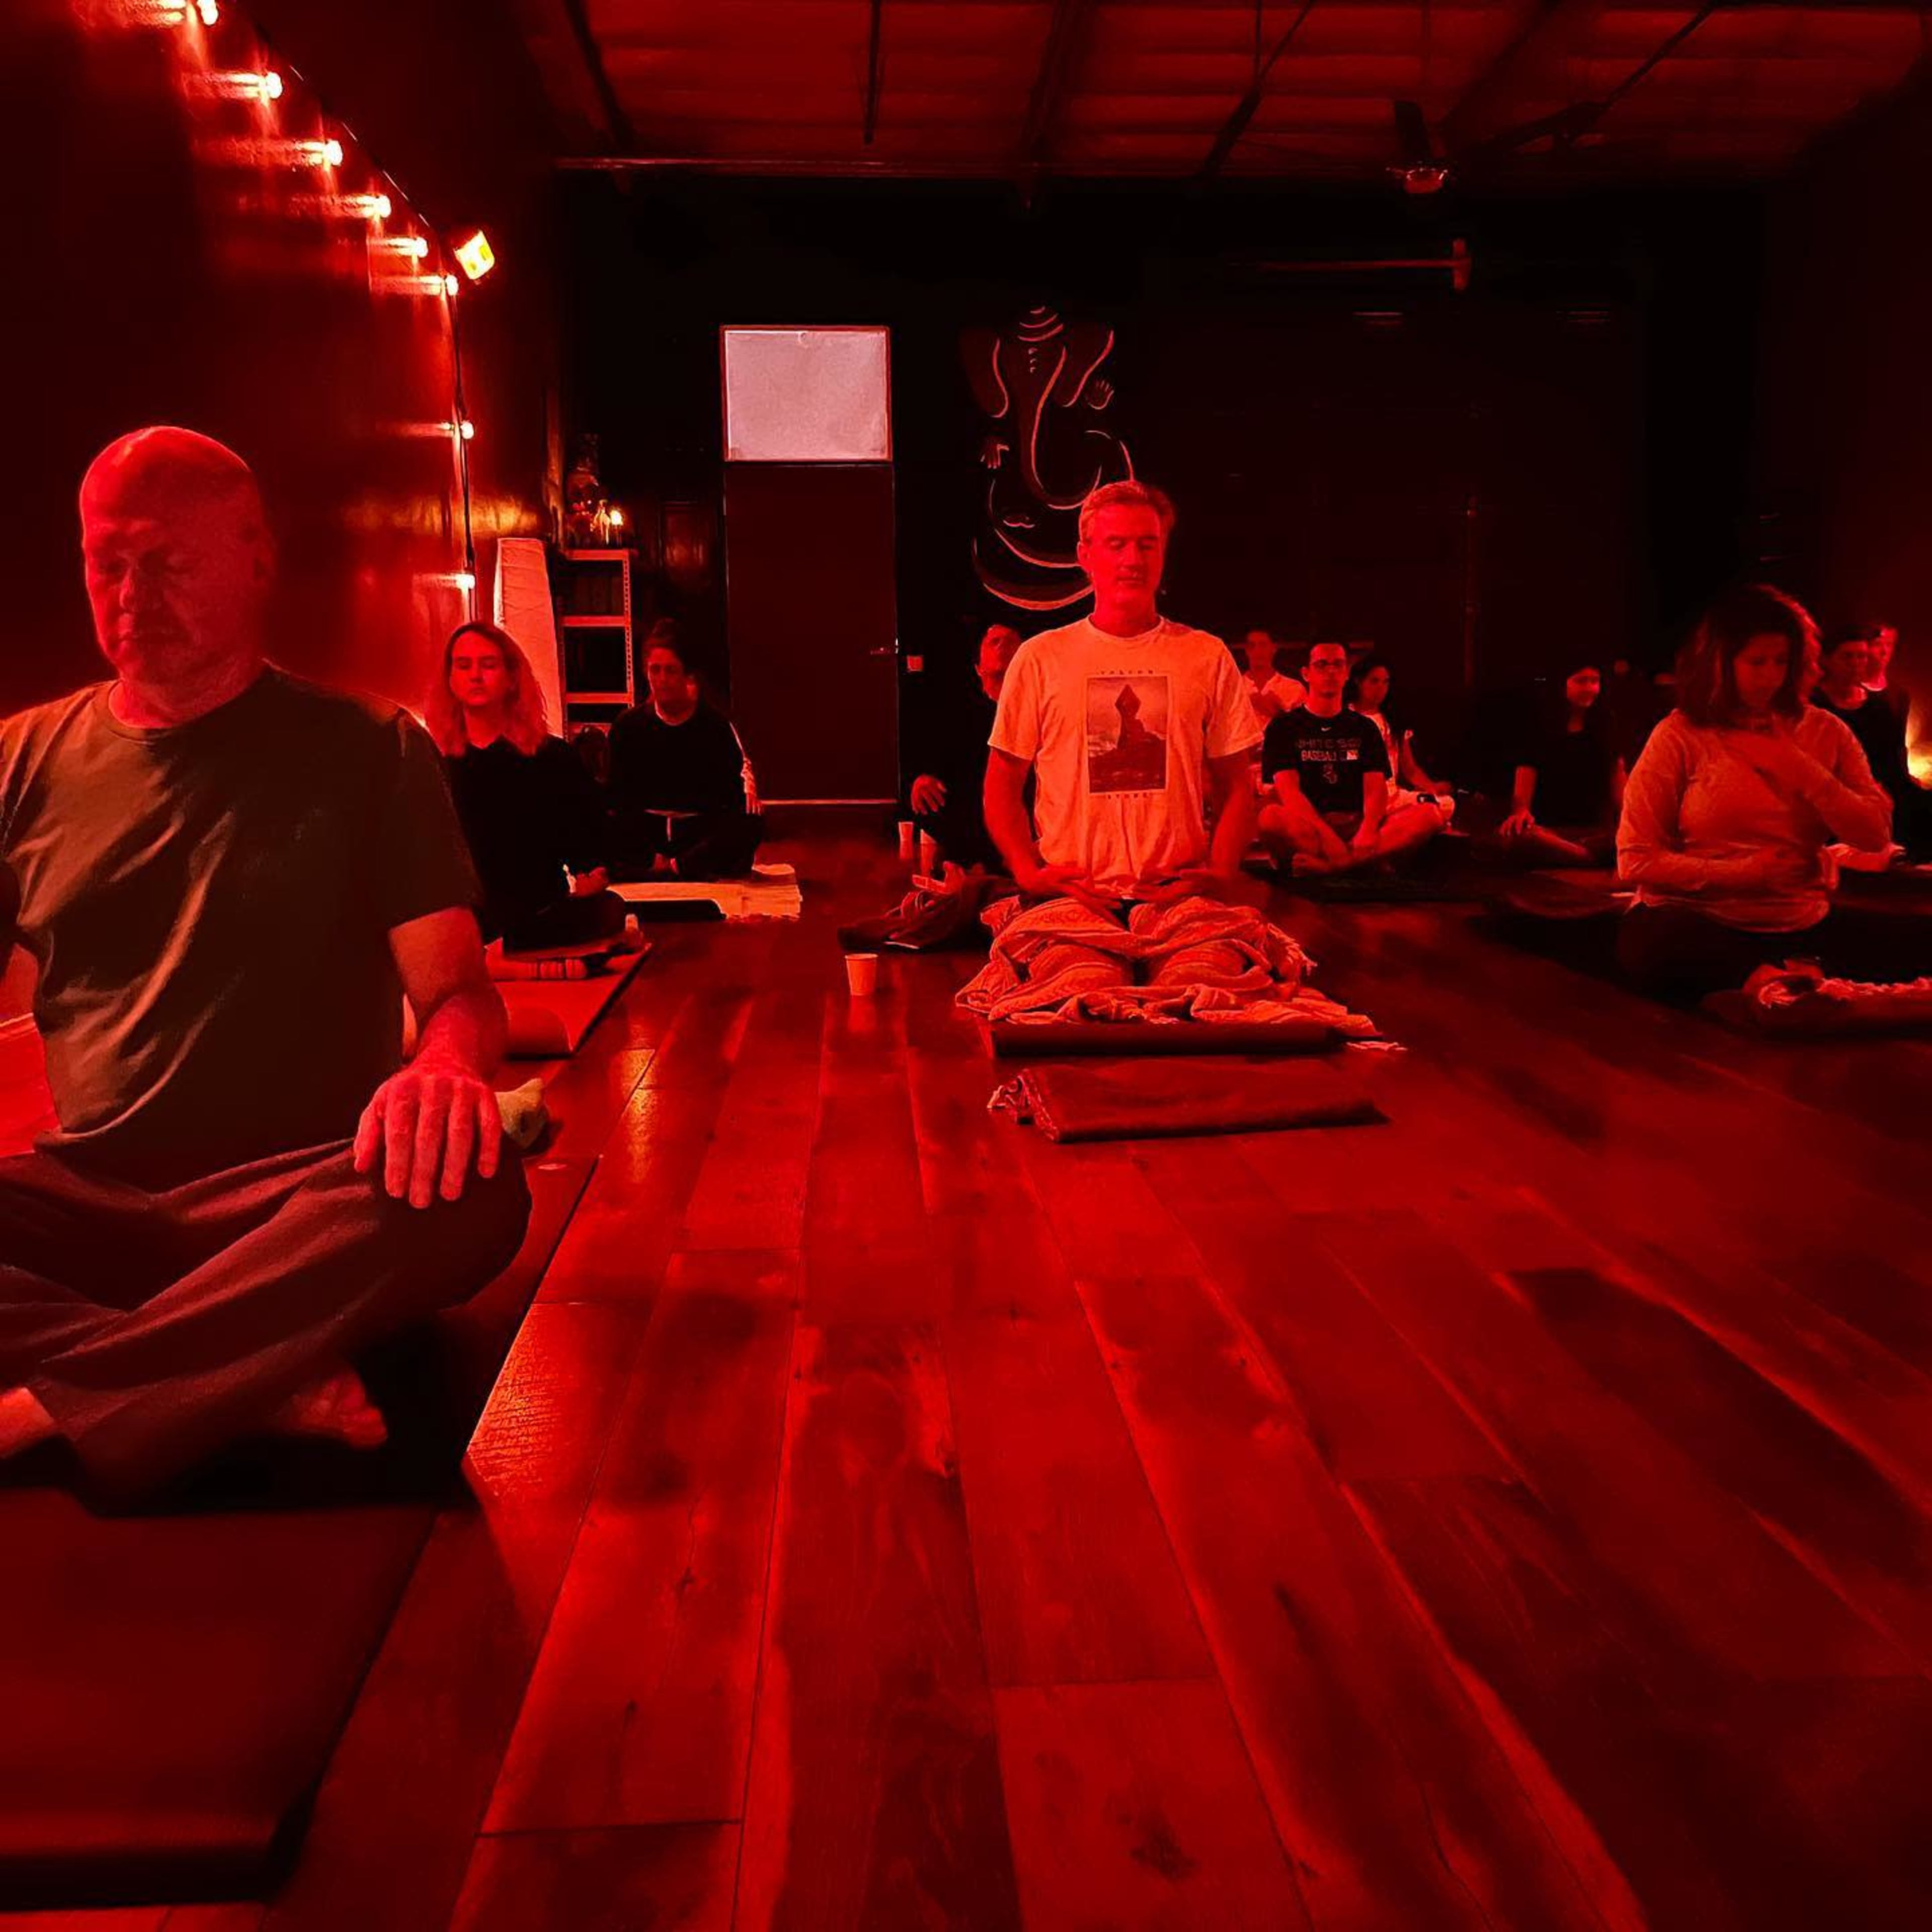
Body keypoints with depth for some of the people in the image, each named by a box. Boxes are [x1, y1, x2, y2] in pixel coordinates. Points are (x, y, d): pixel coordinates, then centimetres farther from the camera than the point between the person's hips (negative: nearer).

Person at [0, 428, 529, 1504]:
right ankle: (269, 1385, -29)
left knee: (469, 1191, -36)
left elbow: (457, 985, -3)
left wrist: (446, 1069, -29)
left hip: (291, 1205, -2)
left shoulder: (370, 753, 3)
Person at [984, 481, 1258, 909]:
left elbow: (1237, 788, 12)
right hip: (1073, 899, -1)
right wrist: (1028, 872, -7)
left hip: (1179, 896, 1)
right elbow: (1002, 786, 8)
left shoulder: (1209, 657, 11)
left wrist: (1220, 872, -5)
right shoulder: (1040, 658, 7)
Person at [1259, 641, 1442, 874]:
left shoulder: (1364, 728, 19)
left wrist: (1368, 830, -19)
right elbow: (1288, 790, -5)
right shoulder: (1284, 728, 10)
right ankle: (1365, 862, -31)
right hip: (1309, 828, -4)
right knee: (1271, 817, -37)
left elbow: (1376, 787, 6)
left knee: (1429, 815, -23)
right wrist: (1328, 837, -22)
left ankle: (1326, 865, -37)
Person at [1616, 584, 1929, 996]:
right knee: (1649, 945, -38)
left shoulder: (1823, 731, 9)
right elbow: (1635, 860, -8)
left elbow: (1876, 835, 2)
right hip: (1702, 920, -2)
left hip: (1803, 923, 3)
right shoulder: (1679, 737, -3)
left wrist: (1801, 771, -8)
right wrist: (1745, 873, -12)